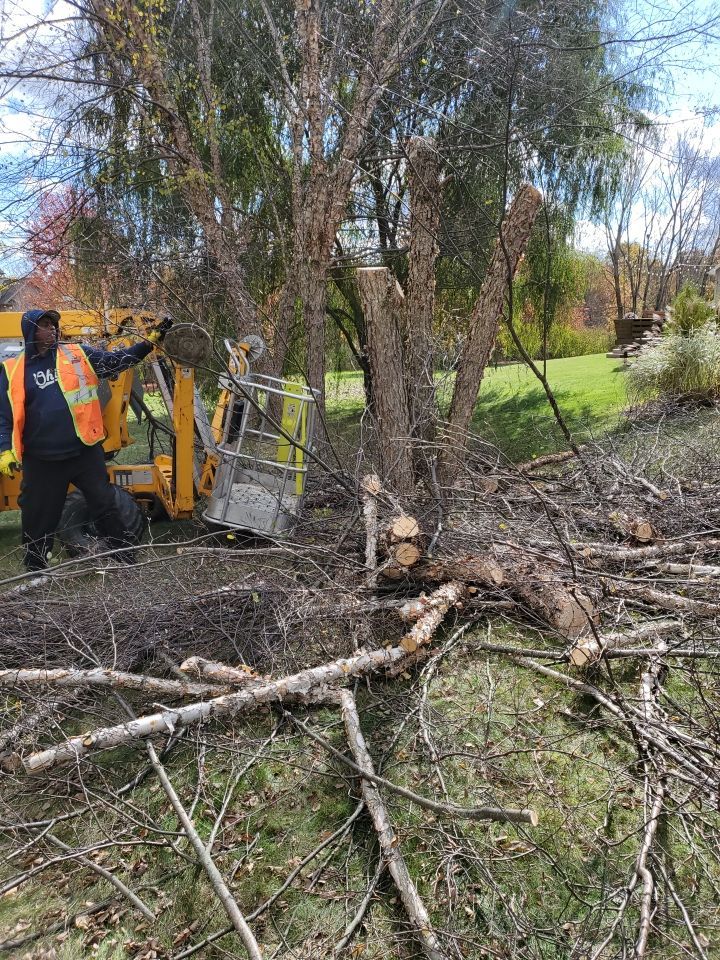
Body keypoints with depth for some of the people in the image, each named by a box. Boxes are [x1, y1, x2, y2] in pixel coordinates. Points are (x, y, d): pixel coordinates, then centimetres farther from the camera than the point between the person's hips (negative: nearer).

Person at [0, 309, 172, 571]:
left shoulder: (78, 354, 4)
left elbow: (116, 360, 2)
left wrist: (150, 341, -9)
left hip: (85, 452, 0)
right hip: (42, 460, 0)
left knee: (105, 505, 8)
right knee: (38, 518, 11)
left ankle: (125, 556, 21)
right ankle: (35, 571, 29)